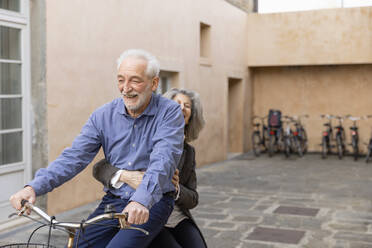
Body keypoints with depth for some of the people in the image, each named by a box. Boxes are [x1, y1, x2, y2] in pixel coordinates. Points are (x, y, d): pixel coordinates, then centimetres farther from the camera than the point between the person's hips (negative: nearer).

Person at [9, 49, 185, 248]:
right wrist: (34, 186, -19)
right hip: (113, 200, 4)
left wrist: (141, 200, -40)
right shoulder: (104, 115, 3)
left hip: (153, 201, -4)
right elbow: (74, 156, -4)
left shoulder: (170, 112, -8)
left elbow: (163, 160, -23)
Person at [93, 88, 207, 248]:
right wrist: (125, 175, -34)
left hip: (179, 220, 5)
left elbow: (193, 199, 7)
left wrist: (176, 189, -16)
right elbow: (99, 168, -11)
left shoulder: (188, 151, 10)